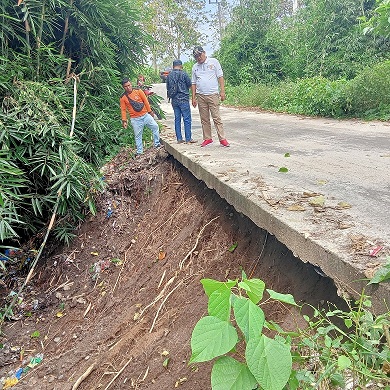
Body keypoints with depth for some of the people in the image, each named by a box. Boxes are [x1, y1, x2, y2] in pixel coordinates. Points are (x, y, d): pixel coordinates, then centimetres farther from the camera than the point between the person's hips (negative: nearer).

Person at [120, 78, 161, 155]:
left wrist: (150, 111, 4)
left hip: (145, 115, 2)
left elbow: (145, 101, 3)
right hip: (135, 119, -1)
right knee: (138, 135, 4)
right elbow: (123, 110, -1)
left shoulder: (138, 91, -1)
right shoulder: (123, 98, -3)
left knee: (155, 126, -4)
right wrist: (124, 121, -6)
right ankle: (139, 152, 14)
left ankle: (157, 144, 10)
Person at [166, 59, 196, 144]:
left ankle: (179, 139, 11)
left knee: (177, 119, 9)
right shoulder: (183, 74, -8)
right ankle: (188, 139, -1)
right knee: (187, 119, -1)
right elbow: (189, 84, 0)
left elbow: (168, 88, 12)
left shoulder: (169, 75, 7)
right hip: (183, 99, -5)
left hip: (174, 100, 6)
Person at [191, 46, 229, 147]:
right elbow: (193, 83, 14)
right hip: (200, 96, 4)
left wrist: (222, 91, -7)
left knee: (216, 118, -7)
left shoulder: (214, 62, 5)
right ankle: (207, 138, 15)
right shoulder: (195, 67, 14)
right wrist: (193, 97, 8)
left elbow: (220, 77, 1)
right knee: (204, 119, 6)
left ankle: (222, 139, -4)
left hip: (213, 94, -4)